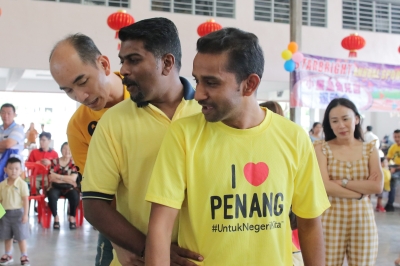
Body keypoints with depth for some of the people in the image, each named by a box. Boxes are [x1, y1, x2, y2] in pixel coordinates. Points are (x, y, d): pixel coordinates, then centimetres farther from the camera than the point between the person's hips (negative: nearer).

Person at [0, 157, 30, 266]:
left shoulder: (22, 184, -11)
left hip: (18, 213, -4)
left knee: (21, 236, 3)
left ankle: (24, 256, 14)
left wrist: (25, 214, -14)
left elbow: (25, 200, -12)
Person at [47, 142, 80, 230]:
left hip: (69, 188, 0)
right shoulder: (54, 161, 5)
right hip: (56, 187, 0)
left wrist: (57, 176, -12)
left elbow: (73, 178, -9)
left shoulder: (74, 163, 4)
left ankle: (72, 217, -9)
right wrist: (67, 179, -10)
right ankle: (56, 217, -14)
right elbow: (51, 178, -5)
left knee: (75, 195, -33)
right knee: (51, 195, -33)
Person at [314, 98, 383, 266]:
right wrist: (361, 191, -11)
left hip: (363, 221, 2)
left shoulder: (370, 149, 6)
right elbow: (324, 185, -13)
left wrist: (342, 182, -12)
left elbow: (378, 186, -7)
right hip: (330, 221, -2)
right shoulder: (321, 148, -1)